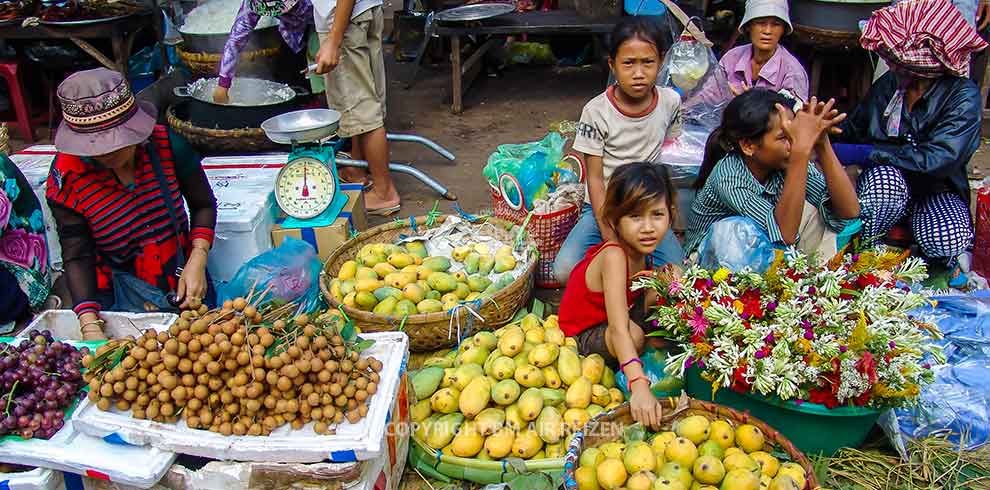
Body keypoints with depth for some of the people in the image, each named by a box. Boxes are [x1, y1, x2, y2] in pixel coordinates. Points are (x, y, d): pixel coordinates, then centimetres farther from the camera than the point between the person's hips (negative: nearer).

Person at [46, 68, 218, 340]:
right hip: (118, 294, -1)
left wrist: (197, 261, -13)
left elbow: (203, 205, 0)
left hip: (184, 283, 1)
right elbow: (76, 257, -13)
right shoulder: (67, 177, -15)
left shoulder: (167, 145, -14)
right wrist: (90, 326, -25)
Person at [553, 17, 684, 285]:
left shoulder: (670, 102, -4)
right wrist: (608, 236, -17)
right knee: (565, 270, -24)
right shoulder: (597, 111, -13)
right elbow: (595, 178, -11)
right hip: (603, 206, -2)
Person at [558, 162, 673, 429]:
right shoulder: (614, 256, -34)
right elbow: (619, 330, -44)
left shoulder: (641, 250, -11)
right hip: (583, 336, -7)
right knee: (635, 336, -38)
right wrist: (639, 385, -53)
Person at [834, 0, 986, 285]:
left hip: (936, 190, -2)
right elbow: (852, 130, 13)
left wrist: (862, 153, -29)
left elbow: (936, 159, -28)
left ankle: (945, 260, 4)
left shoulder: (963, 96, -14)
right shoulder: (889, 83, -2)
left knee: (947, 240, -35)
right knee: (884, 176, -36)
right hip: (886, 187, 2)